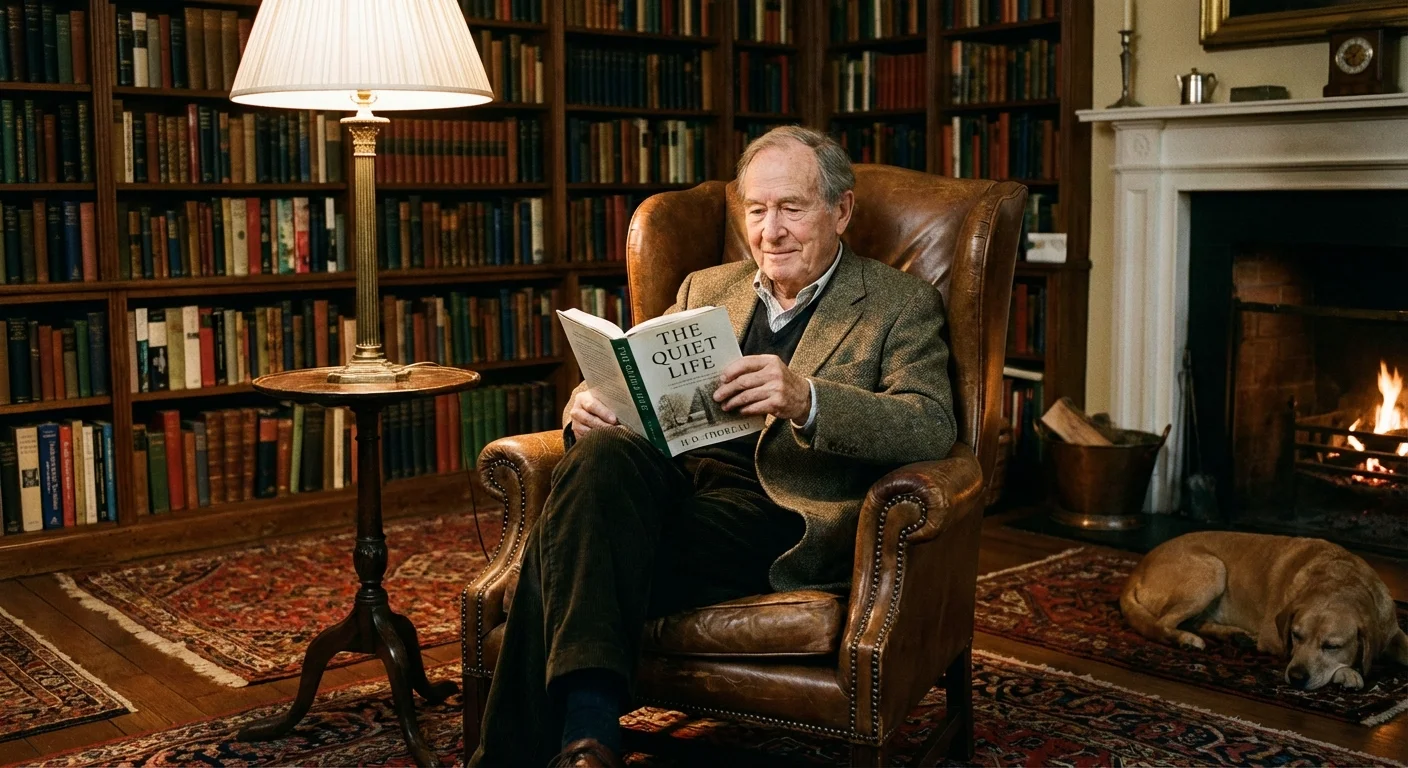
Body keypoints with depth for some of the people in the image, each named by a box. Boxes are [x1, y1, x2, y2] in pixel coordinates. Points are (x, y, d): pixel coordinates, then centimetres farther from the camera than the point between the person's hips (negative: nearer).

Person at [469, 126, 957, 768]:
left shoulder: (900, 305, 9)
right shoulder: (705, 289, 25)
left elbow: (932, 426, -7)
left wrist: (805, 399, -25)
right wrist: (589, 406, -7)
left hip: (781, 517, -4)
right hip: (675, 482, 4)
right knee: (601, 453, -31)